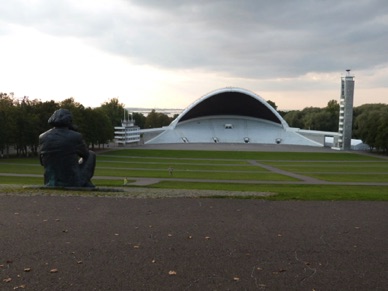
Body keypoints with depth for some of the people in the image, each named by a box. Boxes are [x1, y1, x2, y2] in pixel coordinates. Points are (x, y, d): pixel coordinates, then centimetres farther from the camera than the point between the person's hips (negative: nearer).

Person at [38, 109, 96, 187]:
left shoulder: (42, 138, -4)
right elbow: (86, 154, 7)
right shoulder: (76, 137, -13)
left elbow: (42, 162, 11)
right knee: (91, 155, 19)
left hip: (51, 184, 4)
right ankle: (85, 184, 35)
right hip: (74, 184, -4)